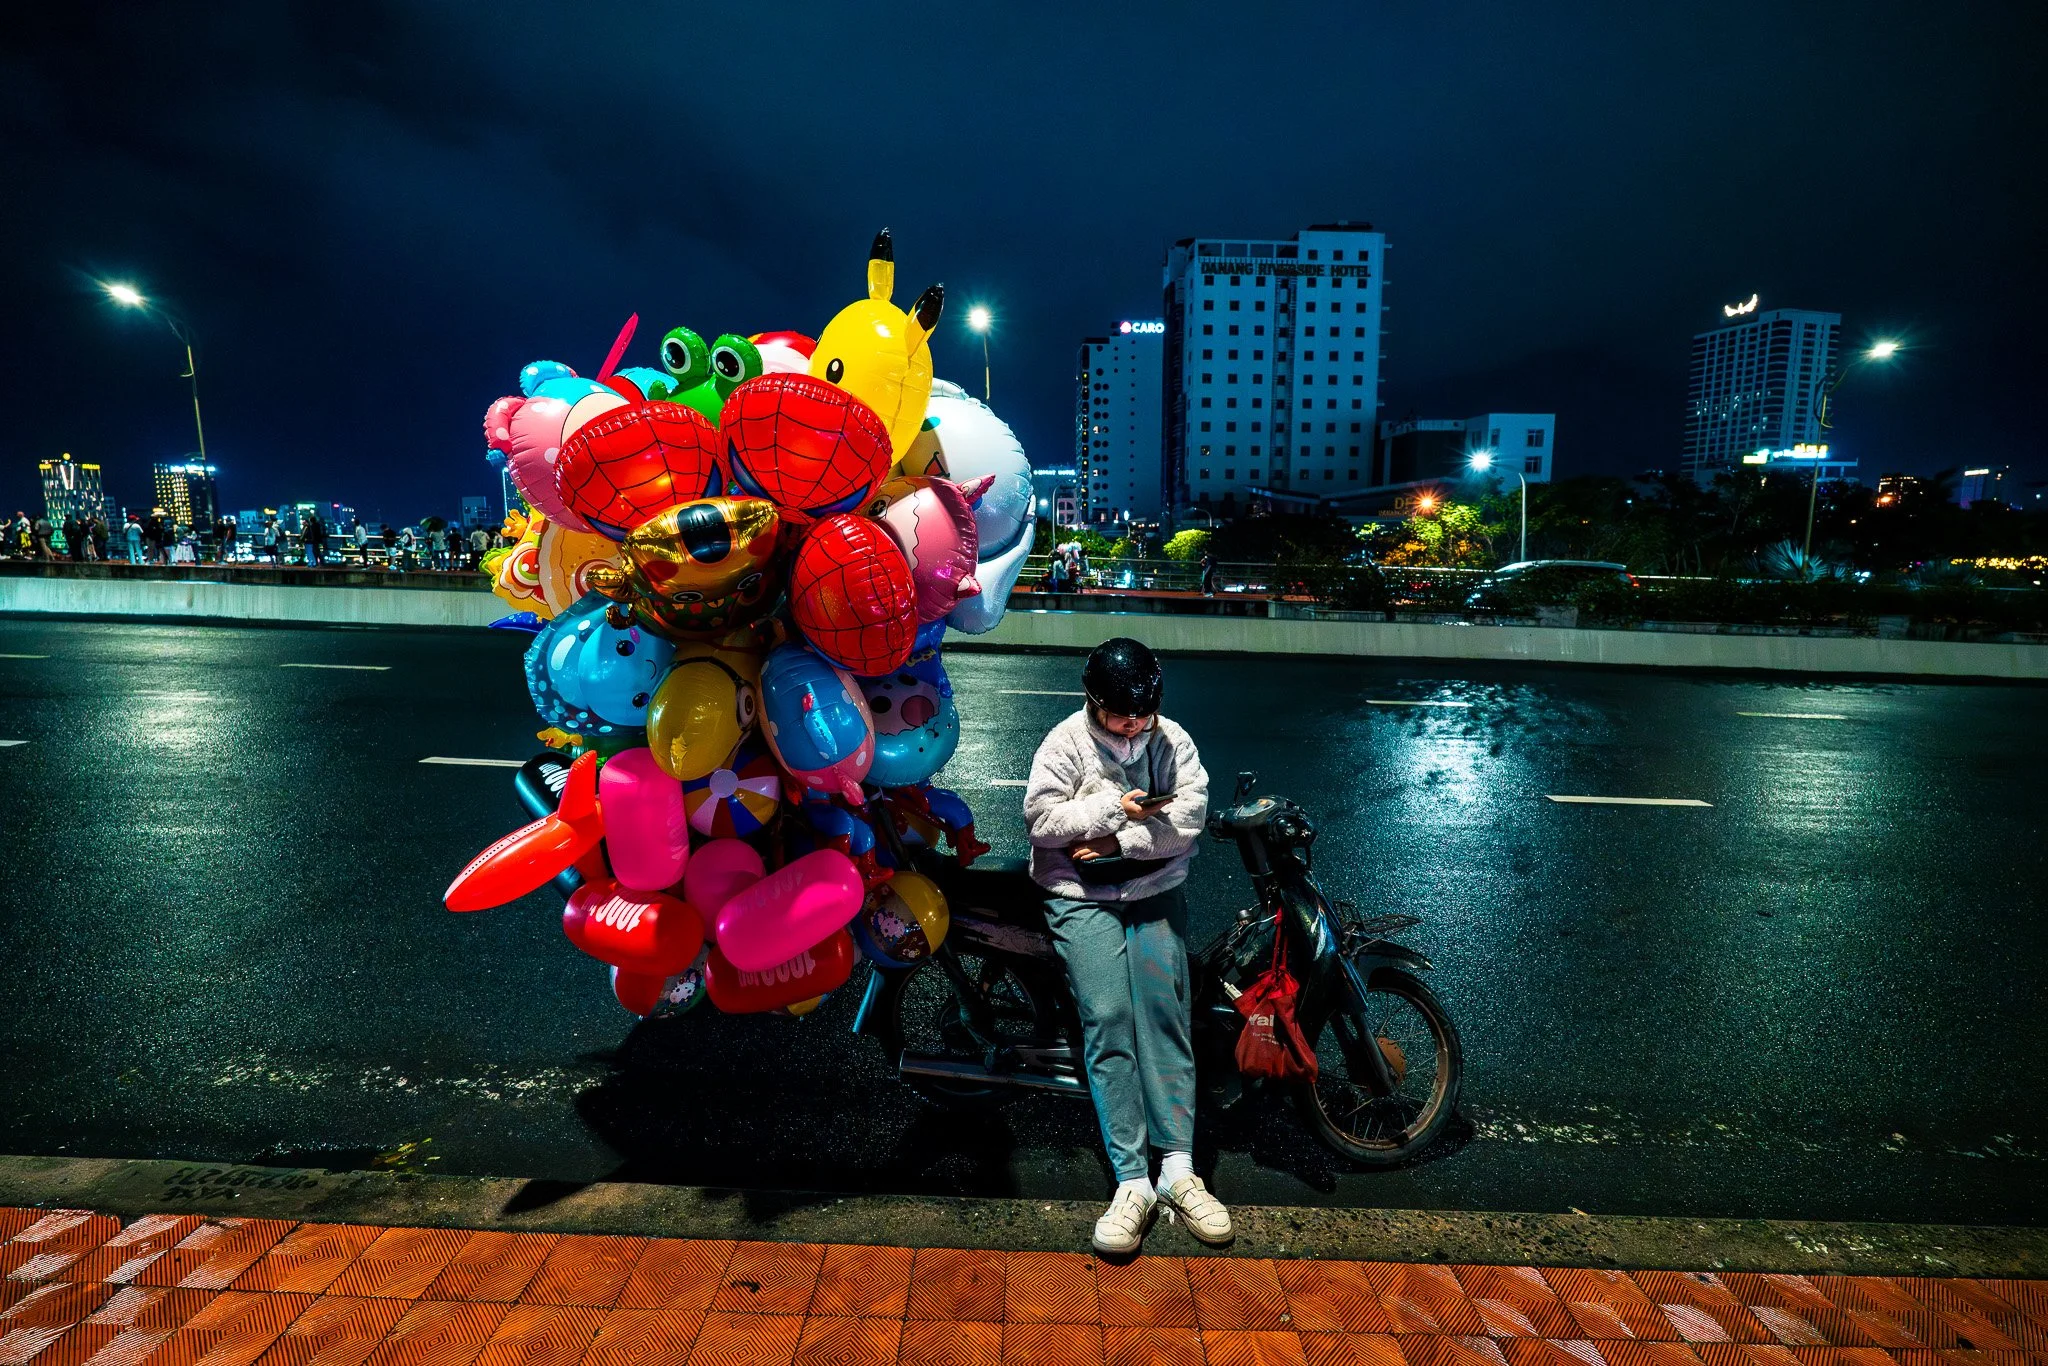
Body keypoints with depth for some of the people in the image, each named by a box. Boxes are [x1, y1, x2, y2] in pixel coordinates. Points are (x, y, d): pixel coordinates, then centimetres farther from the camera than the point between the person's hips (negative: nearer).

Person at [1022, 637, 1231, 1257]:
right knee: (1107, 1020, -12)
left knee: (1164, 1014, -8)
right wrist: (1113, 807, -18)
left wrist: (1120, 840, -15)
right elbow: (1040, 819, -11)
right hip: (1082, 899, -2)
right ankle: (1133, 1183, -7)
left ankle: (1178, 1171, -1)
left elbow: (1189, 815, -7)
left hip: (1157, 894, 2)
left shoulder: (1173, 741, 3)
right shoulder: (1066, 742, -4)